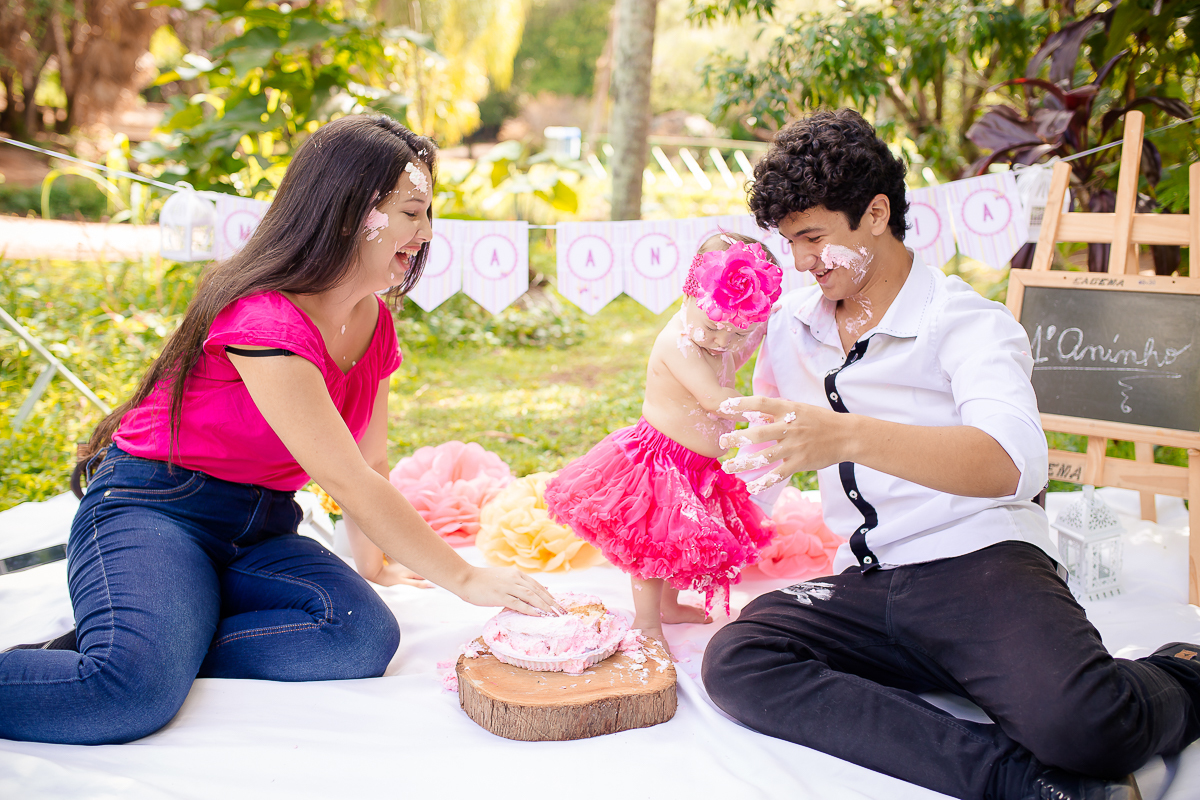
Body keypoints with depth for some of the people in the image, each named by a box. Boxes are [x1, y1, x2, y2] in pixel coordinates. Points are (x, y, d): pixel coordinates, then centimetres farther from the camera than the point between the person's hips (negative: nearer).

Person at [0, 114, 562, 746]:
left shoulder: (374, 325, 6)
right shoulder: (266, 322, -22)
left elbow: (371, 469, 11)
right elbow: (350, 484, -23)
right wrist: (465, 580, -18)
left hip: (260, 530, 8)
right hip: (152, 510, -8)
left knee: (366, 636, -23)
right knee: (133, 694, -36)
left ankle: (167, 650, -13)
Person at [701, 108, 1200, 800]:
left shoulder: (967, 322, -3)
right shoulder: (791, 328, 17)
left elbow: (1014, 463, -24)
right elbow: (769, 458, 33)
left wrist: (848, 436, -38)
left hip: (982, 562, -5)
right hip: (869, 587, 6)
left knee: (1078, 723, -35)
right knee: (733, 661, -24)